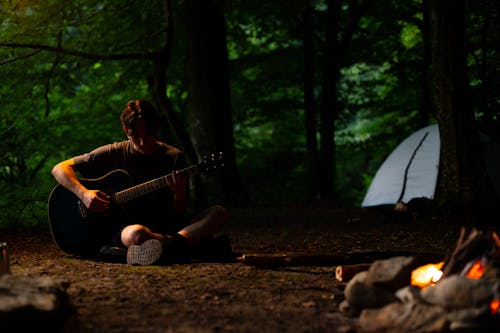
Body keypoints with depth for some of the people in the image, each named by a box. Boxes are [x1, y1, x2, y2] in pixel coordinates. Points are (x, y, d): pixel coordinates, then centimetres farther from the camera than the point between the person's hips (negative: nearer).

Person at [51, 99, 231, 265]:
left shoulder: (174, 157, 7)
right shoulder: (114, 153, 2)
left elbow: (179, 214, 7)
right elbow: (59, 169, 1)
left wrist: (180, 194, -16)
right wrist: (84, 194, -15)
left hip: (165, 227, 3)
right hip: (120, 227, -3)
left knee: (219, 213, -19)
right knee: (136, 234, -42)